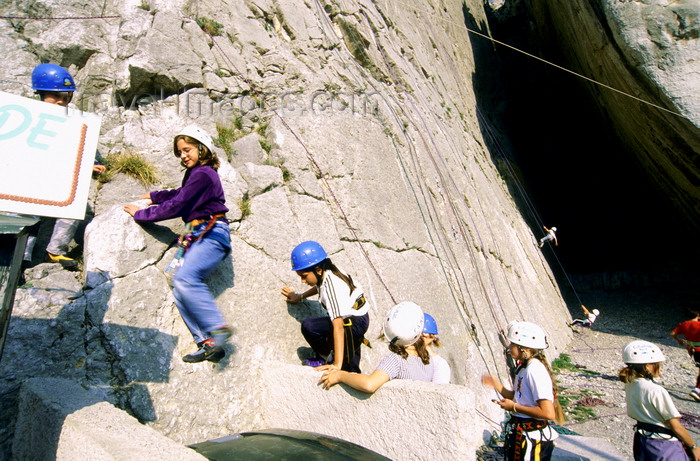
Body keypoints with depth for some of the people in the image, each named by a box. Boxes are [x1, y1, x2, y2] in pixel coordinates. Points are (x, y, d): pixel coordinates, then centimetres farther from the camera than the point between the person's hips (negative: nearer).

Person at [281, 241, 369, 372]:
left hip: (356, 322, -10)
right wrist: (300, 296, 18)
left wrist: (337, 364, -41)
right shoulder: (325, 273, -7)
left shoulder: (331, 286, -33)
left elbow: (338, 327, -39)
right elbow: (319, 286, 22)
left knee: (309, 326, -23)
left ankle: (327, 358, 0)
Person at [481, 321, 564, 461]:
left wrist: (514, 407, -20)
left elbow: (548, 413, -29)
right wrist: (498, 386, 1)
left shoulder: (535, 370, -24)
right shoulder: (524, 367, 6)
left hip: (533, 440, -9)